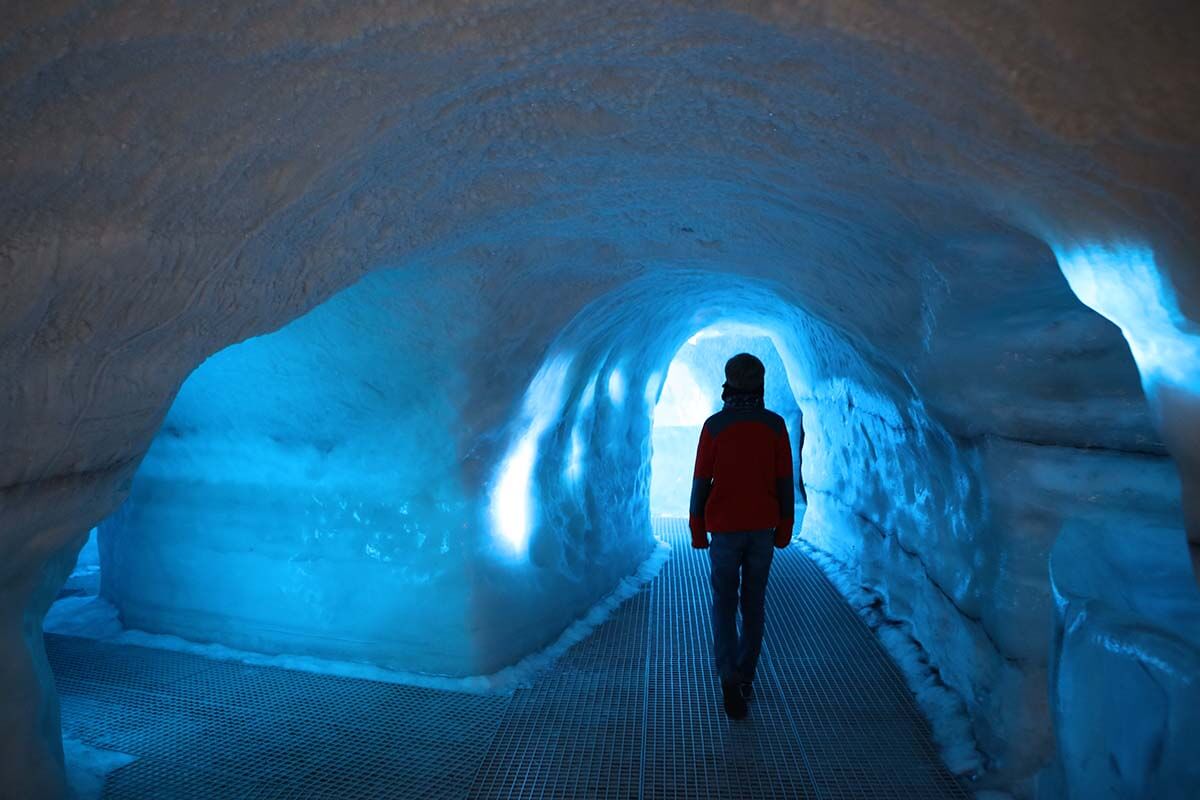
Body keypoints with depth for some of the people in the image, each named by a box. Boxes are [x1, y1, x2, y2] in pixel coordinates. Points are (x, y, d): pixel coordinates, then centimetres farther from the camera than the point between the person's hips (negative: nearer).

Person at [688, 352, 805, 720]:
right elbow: (784, 481, -2)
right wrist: (784, 529, 9)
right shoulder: (775, 425, -5)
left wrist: (696, 530, 3)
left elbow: (701, 481, -8)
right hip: (762, 529, 2)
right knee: (753, 602, 16)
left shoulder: (714, 425, -11)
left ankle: (730, 680, -10)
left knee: (724, 605, 6)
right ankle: (745, 676, 25)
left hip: (725, 528, -2)